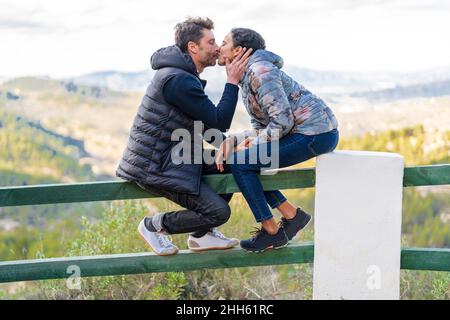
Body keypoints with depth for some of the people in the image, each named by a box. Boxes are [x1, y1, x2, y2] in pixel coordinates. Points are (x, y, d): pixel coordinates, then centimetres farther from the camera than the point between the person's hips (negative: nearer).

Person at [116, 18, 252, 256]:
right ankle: (154, 225, 4)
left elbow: (208, 124, 20)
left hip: (171, 156, 11)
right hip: (154, 167, -11)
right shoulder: (179, 80, -21)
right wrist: (232, 82, -13)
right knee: (219, 212, -14)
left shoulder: (184, 76, 14)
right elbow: (219, 122, -20)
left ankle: (201, 234, 17)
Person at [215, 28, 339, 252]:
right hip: (310, 132, 10)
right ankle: (291, 215, 14)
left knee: (241, 162, -11)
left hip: (316, 134, -10)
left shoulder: (259, 71, -16)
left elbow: (282, 122, -23)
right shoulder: (247, 76, 15)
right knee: (246, 163, 12)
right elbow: (261, 125, 16)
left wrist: (250, 145, -12)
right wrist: (231, 142, -1)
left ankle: (272, 232, -3)